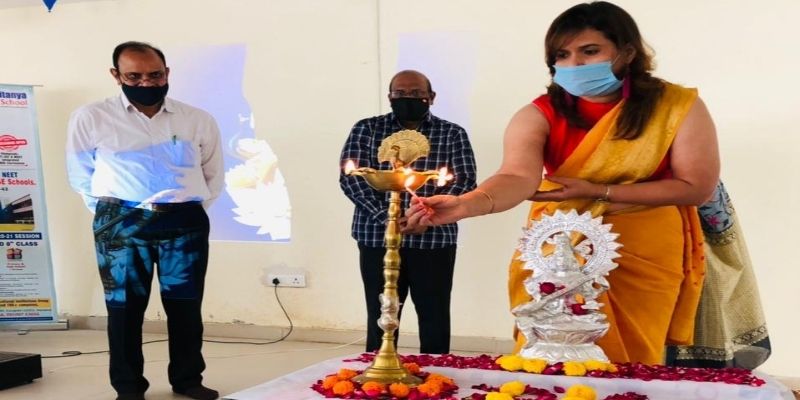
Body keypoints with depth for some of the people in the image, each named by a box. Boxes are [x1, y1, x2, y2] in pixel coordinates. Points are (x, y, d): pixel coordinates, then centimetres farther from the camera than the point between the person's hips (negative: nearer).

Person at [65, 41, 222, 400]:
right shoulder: (90, 119, -2)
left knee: (185, 304, 7)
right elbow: (81, 176, 8)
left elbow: (213, 175, 16)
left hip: (185, 223, 2)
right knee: (124, 306, 4)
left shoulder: (199, 120, 4)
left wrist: (190, 208, 11)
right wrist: (110, 210, 6)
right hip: (121, 224, -1)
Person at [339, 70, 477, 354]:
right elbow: (351, 178, -3)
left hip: (434, 240, 0)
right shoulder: (366, 129, 7)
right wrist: (386, 217, -16)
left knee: (435, 320, 4)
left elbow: (464, 181, -3)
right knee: (380, 319, 5)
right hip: (377, 238, 0)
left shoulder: (452, 134, 7)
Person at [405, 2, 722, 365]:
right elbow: (519, 178, -27)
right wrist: (464, 205, -48)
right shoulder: (540, 115, -12)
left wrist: (597, 191, -16)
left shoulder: (678, 107, -11)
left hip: (647, 256, 0)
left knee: (630, 364, 8)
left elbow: (697, 187, -10)